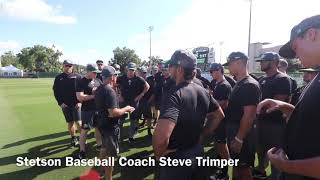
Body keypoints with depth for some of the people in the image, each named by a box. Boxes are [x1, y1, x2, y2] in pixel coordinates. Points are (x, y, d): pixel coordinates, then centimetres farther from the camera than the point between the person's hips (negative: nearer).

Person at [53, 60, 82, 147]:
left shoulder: (77, 77, 0)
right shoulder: (59, 78, 6)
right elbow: (56, 91, 7)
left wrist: (80, 102, -11)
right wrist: (60, 103, -3)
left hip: (76, 104, -2)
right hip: (65, 105, 3)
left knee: (78, 122, -6)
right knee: (70, 123, 11)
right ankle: (73, 138, 27)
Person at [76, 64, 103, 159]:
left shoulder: (98, 81, 7)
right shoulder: (80, 82, -10)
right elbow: (80, 97, -20)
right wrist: (94, 96, -19)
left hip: (99, 109, 6)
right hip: (87, 110, -6)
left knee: (99, 128, 17)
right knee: (84, 130, 4)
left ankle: (99, 145, 34)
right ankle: (82, 150, 17)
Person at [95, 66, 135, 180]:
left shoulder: (99, 90, 4)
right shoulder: (110, 91, -25)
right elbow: (113, 113, -29)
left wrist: (123, 110, 14)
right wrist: (126, 109, -13)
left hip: (102, 123, 9)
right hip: (110, 126, -9)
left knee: (105, 148, 28)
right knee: (110, 154, 6)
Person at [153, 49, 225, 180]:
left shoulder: (175, 95, -28)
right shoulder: (203, 91, -2)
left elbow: (161, 136, -42)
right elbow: (219, 115, 14)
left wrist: (159, 154, -22)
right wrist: (201, 135, 11)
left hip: (176, 158, -7)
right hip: (197, 152, 7)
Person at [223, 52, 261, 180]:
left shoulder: (250, 85, -20)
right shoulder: (239, 84, 10)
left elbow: (249, 115, -25)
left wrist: (239, 138, -23)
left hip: (242, 134, -9)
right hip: (234, 132, 9)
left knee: (244, 168, 6)